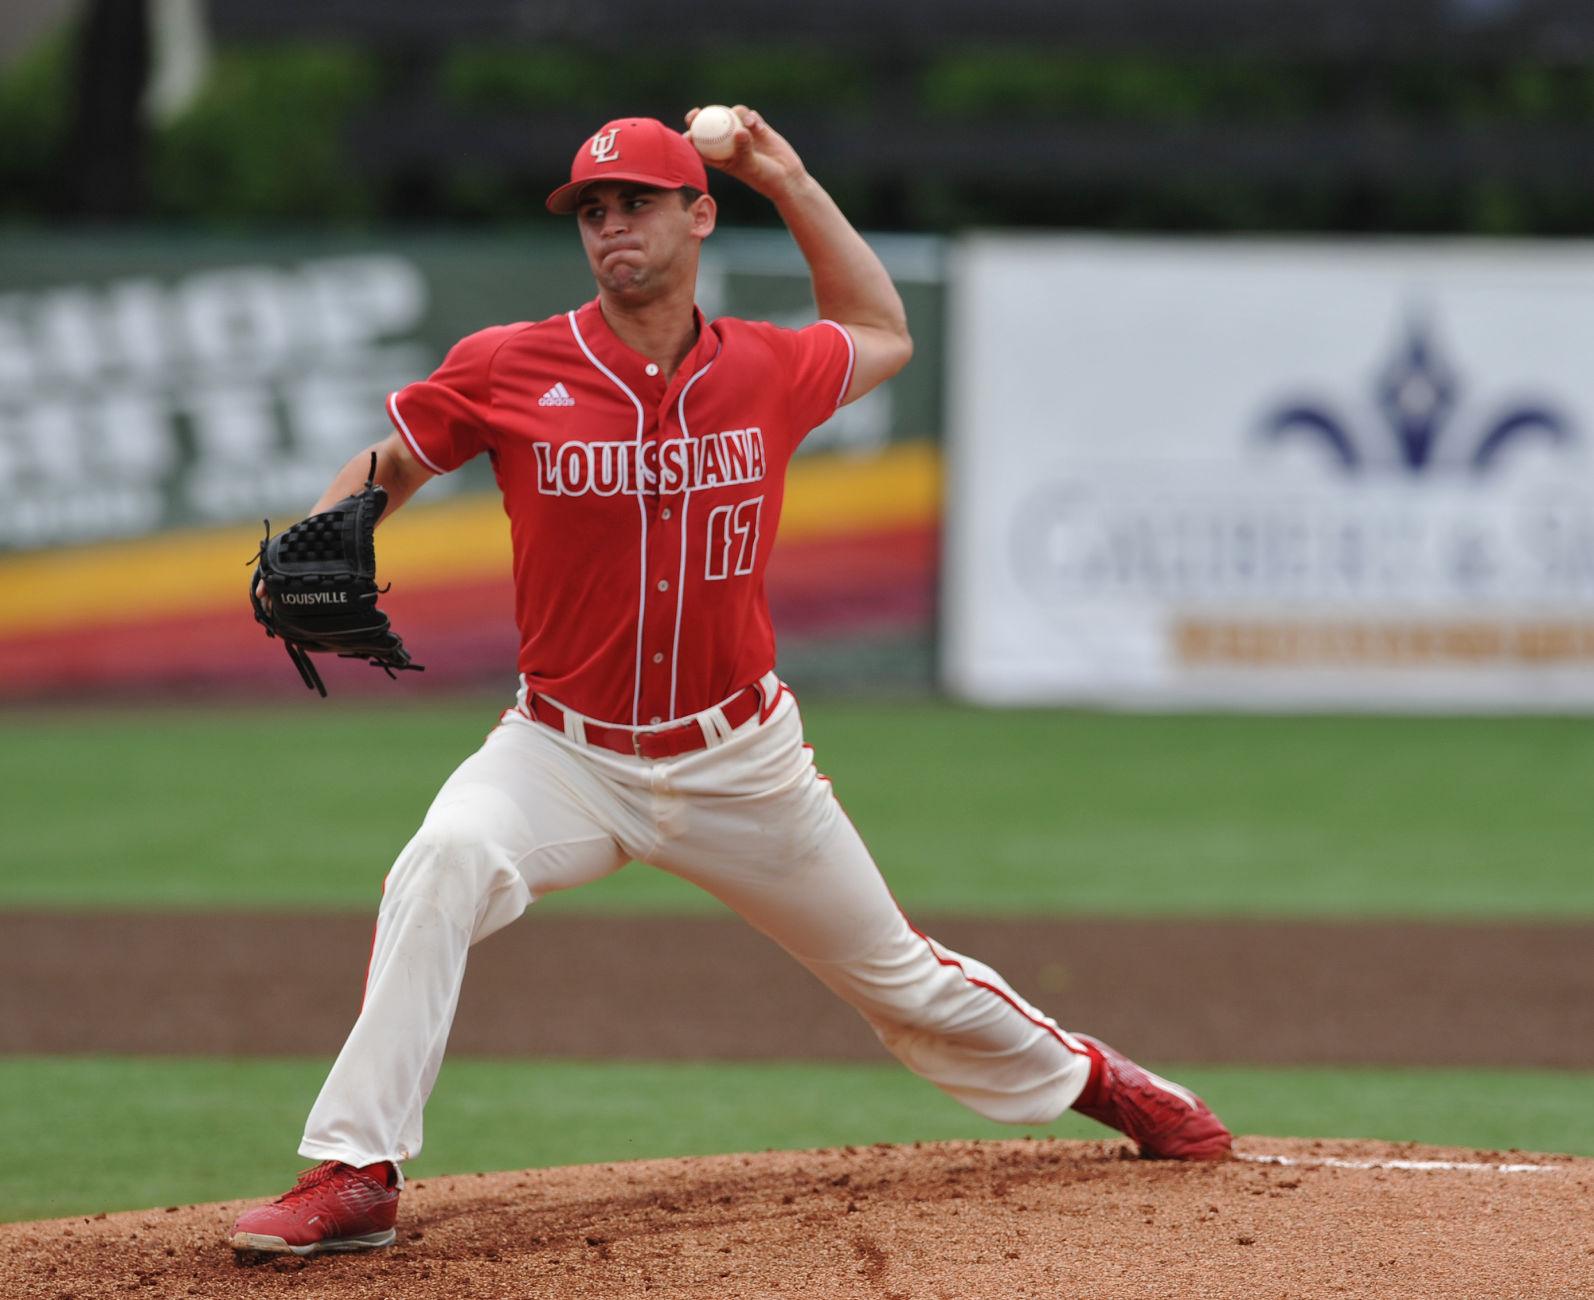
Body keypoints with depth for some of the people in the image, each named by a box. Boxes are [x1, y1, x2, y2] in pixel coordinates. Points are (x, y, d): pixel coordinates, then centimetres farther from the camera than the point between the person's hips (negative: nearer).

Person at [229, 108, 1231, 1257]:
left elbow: (882, 335, 19)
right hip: (565, 756, -2)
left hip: (740, 762, 2)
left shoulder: (768, 373, -3)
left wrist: (792, 184, 12)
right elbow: (388, 464, 2)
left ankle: (1082, 1077, 43)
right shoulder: (510, 369, -9)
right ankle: (354, 1175, -31)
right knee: (447, 863, -32)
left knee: (900, 978, 13)